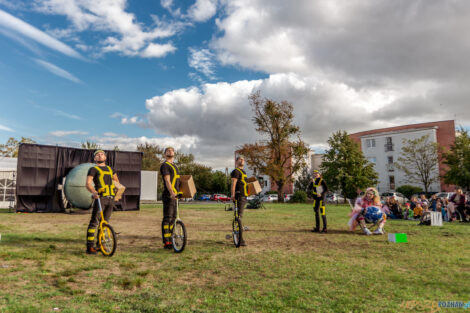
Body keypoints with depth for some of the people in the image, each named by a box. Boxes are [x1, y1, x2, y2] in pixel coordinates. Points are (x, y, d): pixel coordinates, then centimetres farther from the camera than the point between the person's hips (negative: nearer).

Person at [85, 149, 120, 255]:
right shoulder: (93, 169, 4)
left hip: (111, 198, 6)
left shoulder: (110, 169, 22)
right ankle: (90, 247, -5)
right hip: (100, 198, -6)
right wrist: (93, 192, -28)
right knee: (94, 222, -10)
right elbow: (88, 183, -9)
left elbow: (116, 180, 37)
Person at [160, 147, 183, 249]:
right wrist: (172, 193, -31)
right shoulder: (165, 165, -7)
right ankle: (166, 243, -5)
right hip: (168, 196, -9)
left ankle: (170, 240, 20)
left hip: (174, 195, 9)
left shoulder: (174, 165, 23)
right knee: (167, 218, -8)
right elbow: (167, 180, -19)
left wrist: (178, 192, 28)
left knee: (173, 218, 12)